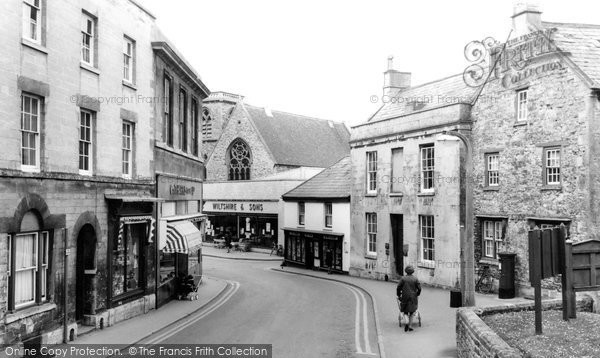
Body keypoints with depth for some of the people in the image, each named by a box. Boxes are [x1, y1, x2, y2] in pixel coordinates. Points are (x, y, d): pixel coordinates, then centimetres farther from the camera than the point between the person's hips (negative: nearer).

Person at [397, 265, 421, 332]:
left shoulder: (403, 278, -6)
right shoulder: (415, 279, -3)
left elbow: (398, 288, -7)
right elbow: (419, 288, -3)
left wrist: (398, 295, 7)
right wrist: (417, 295, 14)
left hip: (405, 298, -1)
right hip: (413, 298, 1)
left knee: (405, 311, 10)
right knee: (411, 312, 13)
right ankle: (410, 326, 6)